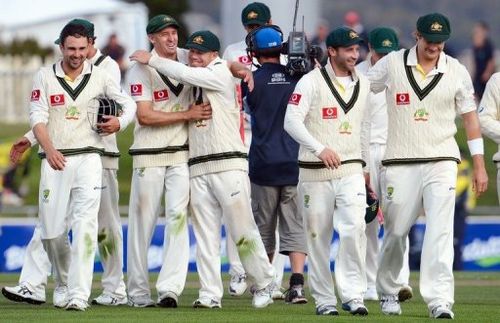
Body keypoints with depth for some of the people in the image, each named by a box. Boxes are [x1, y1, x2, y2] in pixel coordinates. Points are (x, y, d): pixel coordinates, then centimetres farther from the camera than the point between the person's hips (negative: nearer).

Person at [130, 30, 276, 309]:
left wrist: (152, 60, -3)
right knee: (205, 236, 2)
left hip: (228, 164, -7)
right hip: (198, 168, 7)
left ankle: (264, 285, 10)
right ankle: (210, 294, 1)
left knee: (243, 231, -4)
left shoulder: (221, 74, -3)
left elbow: (184, 73, -12)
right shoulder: (193, 83, 19)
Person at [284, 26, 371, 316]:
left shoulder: (363, 84, 11)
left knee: (354, 229, -16)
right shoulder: (312, 81, -6)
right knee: (318, 237, 3)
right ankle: (324, 300, 13)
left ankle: (353, 295, -13)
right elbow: (292, 121, -16)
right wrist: (320, 149, -27)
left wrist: (365, 164, 23)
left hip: (351, 171, 3)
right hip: (315, 173, -3)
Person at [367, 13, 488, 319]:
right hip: (400, 164, 0)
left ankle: (440, 301, -19)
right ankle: (388, 293, 28)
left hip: (441, 162, 0)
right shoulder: (392, 64, 0)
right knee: (395, 232, 7)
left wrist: (479, 165, 6)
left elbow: (470, 118, 9)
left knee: (440, 232, -13)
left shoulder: (457, 71, 4)